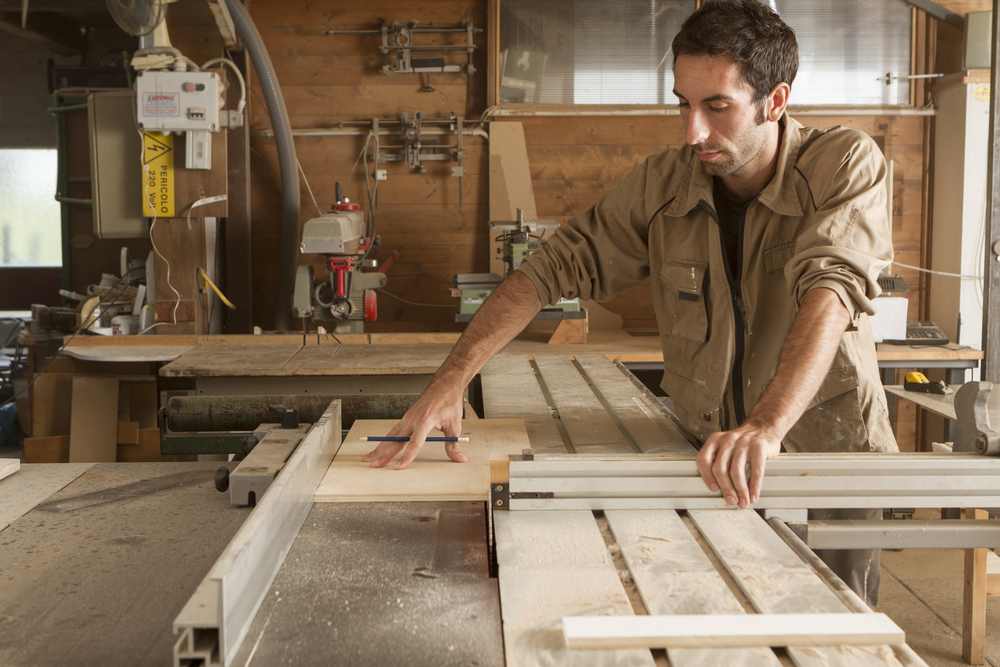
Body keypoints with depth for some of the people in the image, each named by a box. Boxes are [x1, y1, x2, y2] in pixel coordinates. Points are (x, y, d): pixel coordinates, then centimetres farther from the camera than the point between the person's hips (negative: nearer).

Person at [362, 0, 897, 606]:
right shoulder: (662, 186, -7)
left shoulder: (847, 165, -15)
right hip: (710, 458, 2)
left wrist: (766, 426, -49)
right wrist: (452, 381, -22)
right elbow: (554, 267, -9)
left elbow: (831, 290, -31)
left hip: (826, 450, -2)